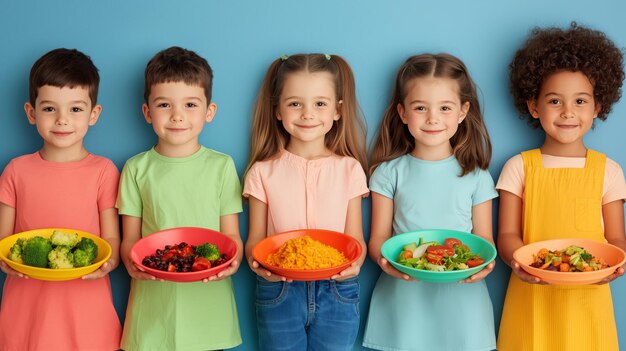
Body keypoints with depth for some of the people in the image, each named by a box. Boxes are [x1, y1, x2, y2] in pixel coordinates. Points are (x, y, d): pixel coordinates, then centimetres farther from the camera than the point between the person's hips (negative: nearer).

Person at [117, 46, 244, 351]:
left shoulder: (222, 166, 3)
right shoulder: (136, 169, 4)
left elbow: (232, 236, 2)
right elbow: (130, 238, 4)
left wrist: (232, 261, -19)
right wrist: (132, 262, -18)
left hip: (208, 304, 0)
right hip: (153, 302, 0)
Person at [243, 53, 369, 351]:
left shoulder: (349, 169, 1)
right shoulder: (263, 172, 1)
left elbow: (355, 238, 1)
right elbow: (255, 239, 1)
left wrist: (355, 262, -21)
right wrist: (256, 261, -21)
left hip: (336, 293, 0)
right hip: (278, 291, 0)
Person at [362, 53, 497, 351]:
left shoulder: (476, 177, 3)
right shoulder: (389, 173, 2)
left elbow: (484, 239, 5)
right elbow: (378, 237, 1)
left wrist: (485, 263, -17)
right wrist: (385, 259, -21)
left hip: (459, 299, 0)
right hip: (402, 301, 0)